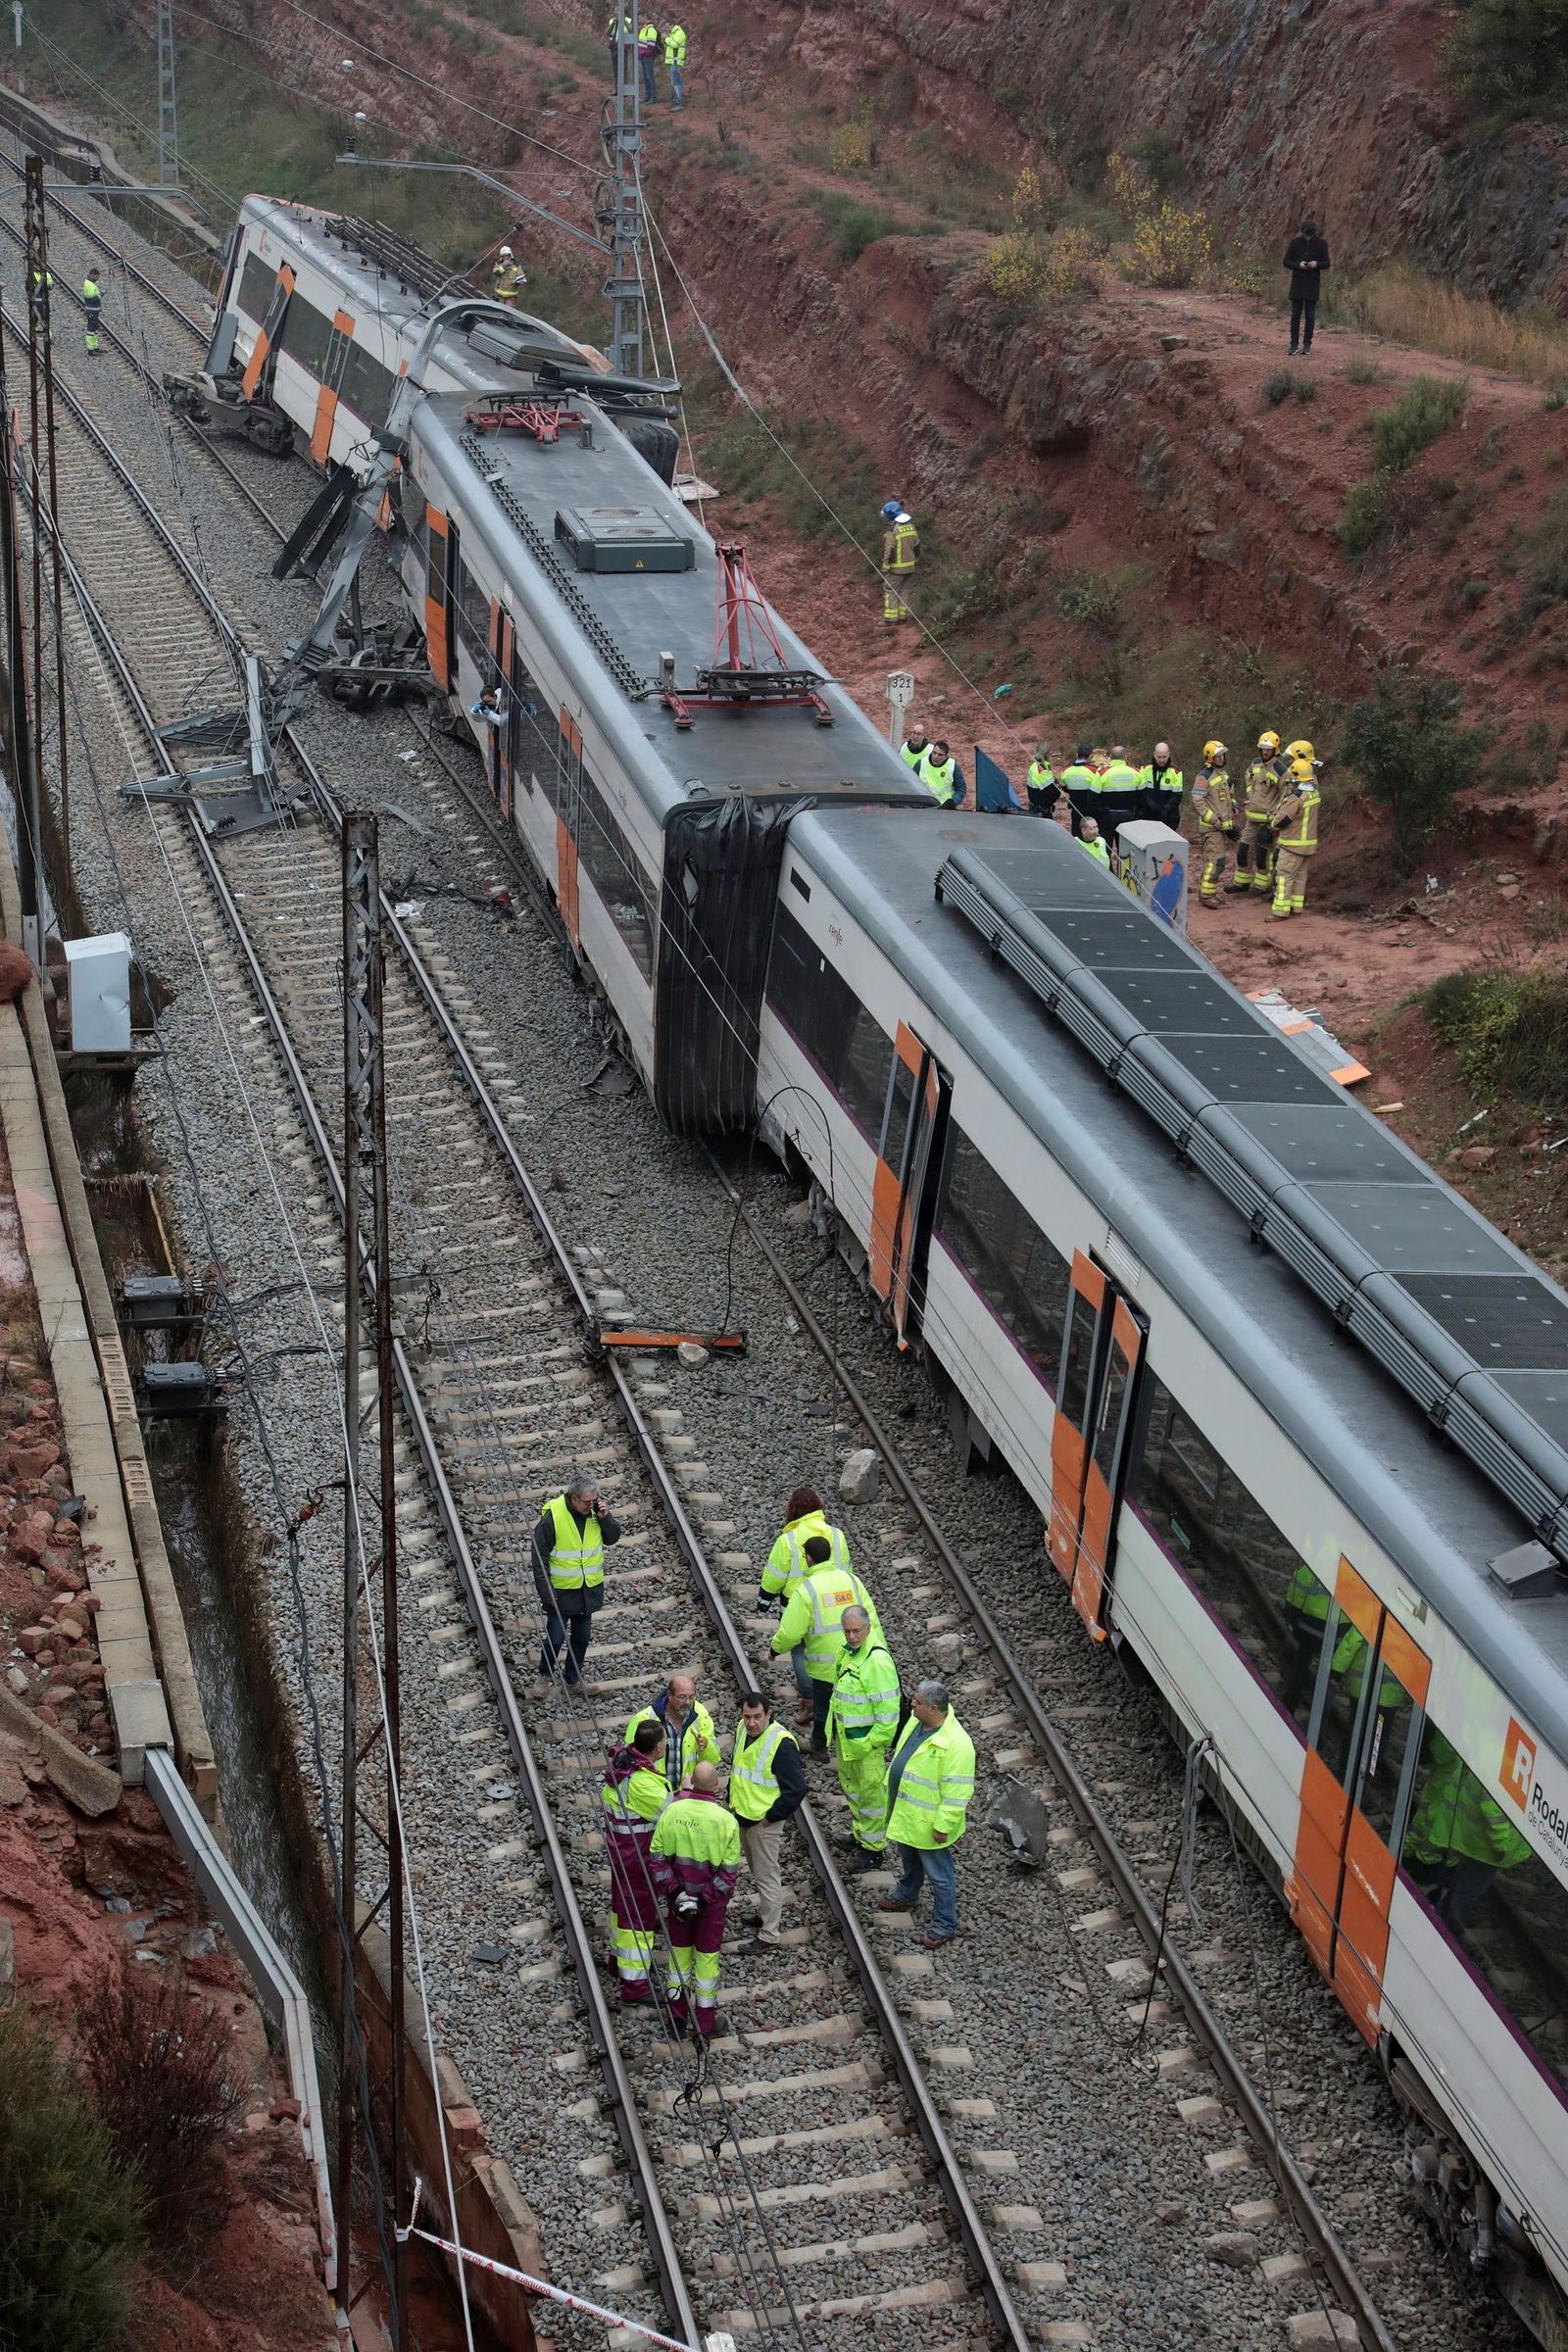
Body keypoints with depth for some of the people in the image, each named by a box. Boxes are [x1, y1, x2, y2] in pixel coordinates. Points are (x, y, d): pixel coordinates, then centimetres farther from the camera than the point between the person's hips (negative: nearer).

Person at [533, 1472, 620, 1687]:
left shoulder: (594, 1512, -6)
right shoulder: (552, 1517, -21)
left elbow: (613, 1538, 5)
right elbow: (539, 1558, -16)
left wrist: (604, 1517, -14)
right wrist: (546, 1592, -16)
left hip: (589, 1589, 5)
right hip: (561, 1591, -5)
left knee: (582, 1636, 15)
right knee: (555, 1638, 2)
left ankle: (572, 1678, 32)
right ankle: (544, 1676, 25)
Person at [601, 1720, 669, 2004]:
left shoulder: (620, 1761, -4)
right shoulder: (642, 1782, -32)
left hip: (618, 1846, 10)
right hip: (639, 1855, -10)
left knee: (622, 1902, 26)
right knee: (640, 1913, -1)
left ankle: (620, 1958, 46)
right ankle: (634, 1984, 6)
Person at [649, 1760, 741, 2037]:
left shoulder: (672, 1811, -13)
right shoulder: (726, 1820, -18)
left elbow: (656, 1858, -10)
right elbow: (730, 1871, -17)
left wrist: (674, 1892, -9)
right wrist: (705, 1899, -13)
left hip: (677, 1896, 2)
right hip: (712, 1900, -2)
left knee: (679, 1952, 18)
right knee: (707, 1956, 13)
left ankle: (676, 2018, 27)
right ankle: (705, 2022, 25)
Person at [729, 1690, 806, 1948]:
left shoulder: (781, 1743, -25)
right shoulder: (742, 1730, 0)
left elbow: (796, 1789, -23)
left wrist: (771, 1818, -17)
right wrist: (732, 1800, 16)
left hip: (764, 1822, -8)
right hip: (742, 1815, 8)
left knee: (766, 1876, 1)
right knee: (757, 1870, 23)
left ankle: (769, 1935, 10)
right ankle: (766, 1915, 40)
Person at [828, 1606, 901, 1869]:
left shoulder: (878, 1661, -27)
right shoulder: (846, 1651, 2)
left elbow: (888, 1708, -24)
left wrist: (872, 1742, -19)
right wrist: (833, 1727, 15)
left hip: (868, 1738, -9)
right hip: (844, 1735, 9)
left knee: (870, 1790, 3)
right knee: (850, 1784, 23)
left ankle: (873, 1847, 16)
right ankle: (860, 1833, 41)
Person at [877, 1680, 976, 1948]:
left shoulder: (955, 1744, -34)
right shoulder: (916, 1722, -8)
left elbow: (957, 1793, -27)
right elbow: (900, 1755, 10)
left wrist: (943, 1826, -22)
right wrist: (892, 1796, 19)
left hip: (928, 1822, -8)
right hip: (904, 1812, 8)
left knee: (939, 1875, 11)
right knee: (909, 1859, 32)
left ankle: (945, 1924, 27)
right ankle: (907, 1895, 56)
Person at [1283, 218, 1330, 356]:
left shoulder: (1321, 244, -1)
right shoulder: (1295, 242, -1)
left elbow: (1326, 263, 3)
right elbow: (1286, 261, 1)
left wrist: (1317, 264, -19)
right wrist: (1298, 265, -17)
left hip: (1313, 285, 0)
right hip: (1297, 284, 0)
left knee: (1310, 316, 2)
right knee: (1295, 315, 1)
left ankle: (1307, 344, 10)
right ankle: (1294, 344, 7)